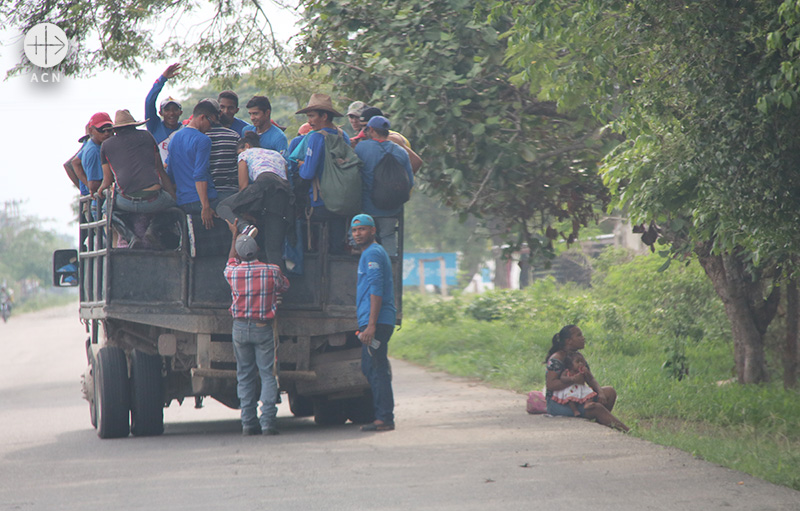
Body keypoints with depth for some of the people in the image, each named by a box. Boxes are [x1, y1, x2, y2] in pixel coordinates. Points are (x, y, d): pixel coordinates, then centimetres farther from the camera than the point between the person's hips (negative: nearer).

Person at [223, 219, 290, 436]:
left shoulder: (232, 272, -5)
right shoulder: (271, 271, -8)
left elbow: (231, 260, 21)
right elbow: (284, 286, 15)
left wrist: (234, 235, 32)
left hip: (240, 328, 2)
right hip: (264, 328, -2)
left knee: (245, 376, 8)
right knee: (267, 374, 0)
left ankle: (248, 422, 4)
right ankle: (267, 420, -10)